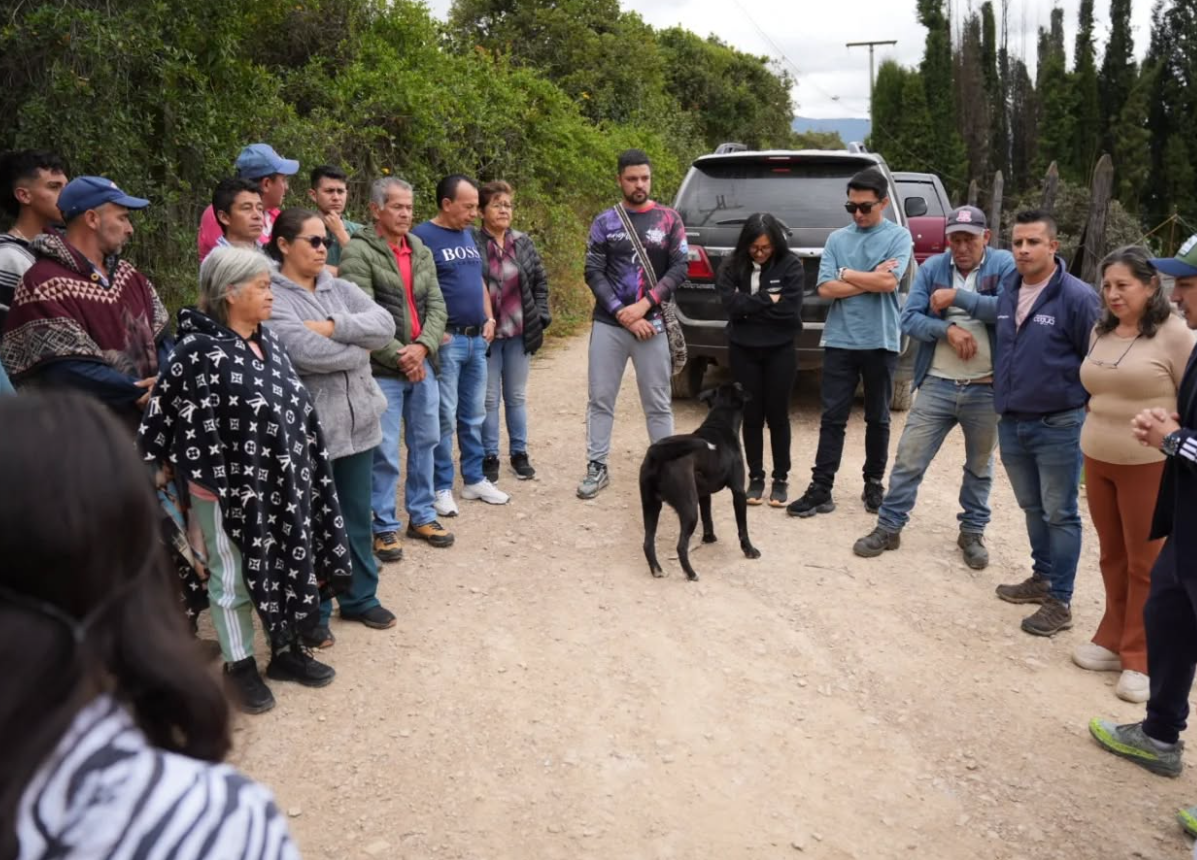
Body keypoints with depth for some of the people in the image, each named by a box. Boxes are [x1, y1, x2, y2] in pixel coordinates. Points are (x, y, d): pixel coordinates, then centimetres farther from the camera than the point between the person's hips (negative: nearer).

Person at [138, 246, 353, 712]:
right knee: (234, 577, 9)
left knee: (286, 566, 17)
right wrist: (209, 484, -13)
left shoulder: (265, 340, 6)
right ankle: (239, 665, 26)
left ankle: (285, 650, 34)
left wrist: (298, 475, 17)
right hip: (230, 489, -7)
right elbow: (186, 423, -19)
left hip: (282, 484, 8)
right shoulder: (199, 351, -19)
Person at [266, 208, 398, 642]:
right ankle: (313, 612, 24)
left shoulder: (340, 288, 9)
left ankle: (359, 598, 34)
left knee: (357, 516, 17)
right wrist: (360, 348, -9)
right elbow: (307, 353, -24)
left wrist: (334, 327, -17)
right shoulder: (271, 298, -11)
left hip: (358, 420, 6)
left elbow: (384, 324, -5)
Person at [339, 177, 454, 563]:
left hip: (423, 363, 7)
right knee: (384, 452, -1)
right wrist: (399, 356, -15)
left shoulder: (422, 252, 12)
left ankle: (422, 516, 29)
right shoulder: (358, 253, -9)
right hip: (382, 369, -6)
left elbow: (436, 306, 6)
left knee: (425, 441, 15)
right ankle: (384, 527, 13)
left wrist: (422, 347, -10)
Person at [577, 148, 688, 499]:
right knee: (600, 400, 5)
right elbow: (593, 273, 0)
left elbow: (680, 268, -1)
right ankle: (597, 468, 16)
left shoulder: (669, 219, 5)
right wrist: (622, 314, -11)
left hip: (651, 324, -1)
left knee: (658, 403, 5)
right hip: (608, 324, 1)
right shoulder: (604, 222, 5)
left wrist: (643, 305, -12)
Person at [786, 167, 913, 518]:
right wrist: (870, 279, -10)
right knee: (832, 418, 1)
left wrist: (845, 274, -6)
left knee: (877, 418, 11)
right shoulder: (837, 239, 7)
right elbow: (825, 288, -4)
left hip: (880, 342, -1)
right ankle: (821, 489, 4)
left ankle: (874, 484, 24)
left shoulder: (899, 236, 0)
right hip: (840, 341, 2)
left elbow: (889, 282, -15)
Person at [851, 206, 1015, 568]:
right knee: (908, 459, 3)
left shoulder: (1004, 264, -4)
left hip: (986, 389, -1)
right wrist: (948, 329, -19)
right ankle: (889, 527, 15)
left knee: (979, 465, 15)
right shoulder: (932, 268, 3)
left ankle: (972, 532, 30)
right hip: (937, 385, 1)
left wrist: (958, 296, -18)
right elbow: (909, 318, -3)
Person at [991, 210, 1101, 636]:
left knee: (1060, 514, 3)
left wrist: (1086, 413, -4)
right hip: (1011, 423, 7)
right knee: (1032, 509, 19)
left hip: (1057, 427, -6)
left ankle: (1060, 601, 12)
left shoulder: (1077, 297, -14)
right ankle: (1042, 577, 35)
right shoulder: (1007, 293, 7)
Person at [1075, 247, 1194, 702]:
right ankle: (1113, 640, 27)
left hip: (1150, 466, -6)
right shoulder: (1100, 332, 9)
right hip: (1098, 462, 6)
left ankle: (1142, 659, 13)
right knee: (1113, 557, 14)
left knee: (1146, 564, 3)